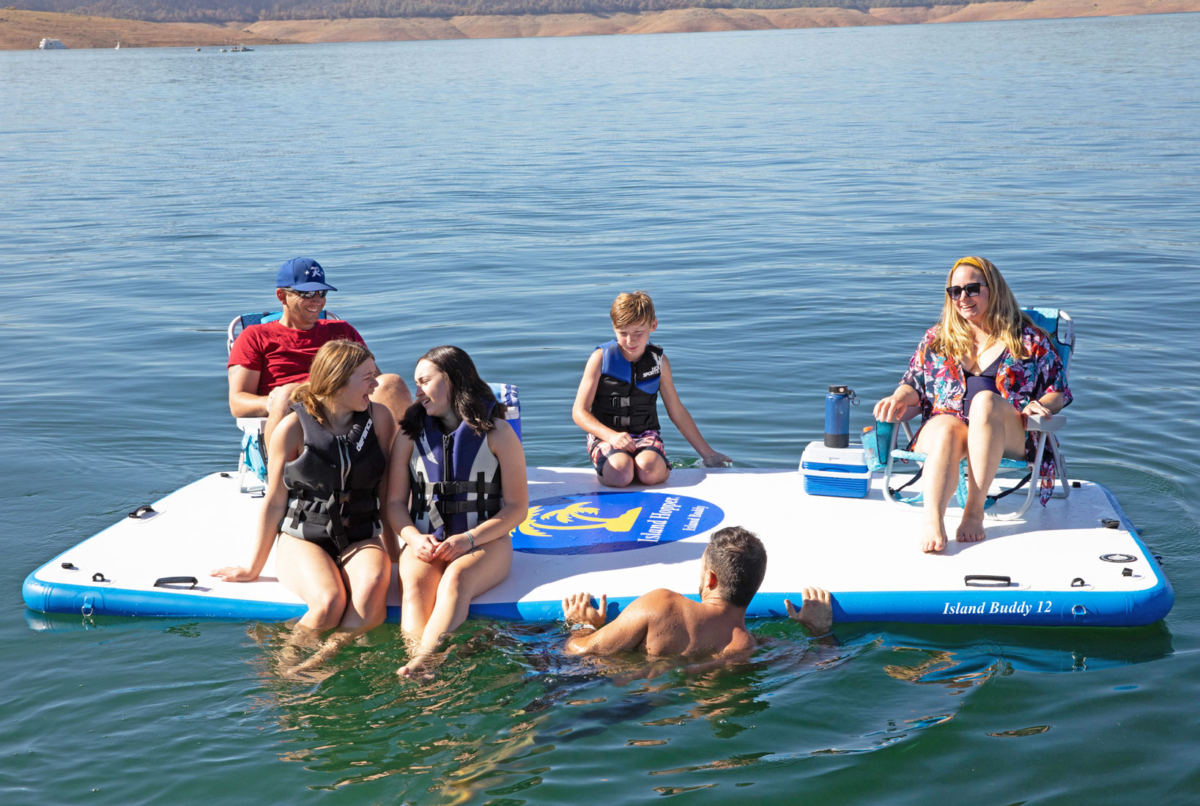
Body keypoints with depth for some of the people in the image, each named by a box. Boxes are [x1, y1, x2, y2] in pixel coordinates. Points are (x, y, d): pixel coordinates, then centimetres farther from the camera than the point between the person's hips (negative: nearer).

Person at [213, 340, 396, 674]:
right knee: (329, 603, -34)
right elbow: (275, 502, 4)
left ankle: (326, 658, -33)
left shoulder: (379, 418, 1)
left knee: (372, 586, -35)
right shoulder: (293, 428, -5)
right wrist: (254, 567, 9)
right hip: (303, 537, -2)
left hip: (362, 538, 2)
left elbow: (389, 489, 10)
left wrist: (393, 550, 11)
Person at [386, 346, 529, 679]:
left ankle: (422, 662, -53)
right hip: (426, 541, 3)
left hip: (486, 541, -3)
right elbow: (395, 501, 12)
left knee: (456, 579, -36)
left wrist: (468, 539, -14)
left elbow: (517, 507, -1)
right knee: (415, 585, -31)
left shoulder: (496, 433, 0)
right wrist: (413, 537, -10)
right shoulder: (410, 433, 11)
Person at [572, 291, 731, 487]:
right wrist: (612, 436, -20)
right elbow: (579, 412, -3)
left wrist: (707, 454, 17)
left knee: (649, 472, -34)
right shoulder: (601, 358, -1)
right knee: (620, 474, -34)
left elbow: (677, 412, 16)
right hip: (606, 435, -1)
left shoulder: (658, 361, 7)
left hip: (646, 434, 1)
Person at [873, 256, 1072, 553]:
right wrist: (899, 398, -4)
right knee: (948, 429, -37)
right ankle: (932, 521, -60)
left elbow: (1060, 390, 13)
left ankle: (974, 510, -40)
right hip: (941, 425, 2)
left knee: (985, 399, -37)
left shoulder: (1028, 340, 14)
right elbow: (914, 384, 20)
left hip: (1008, 437, -1)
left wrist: (1039, 405, -10)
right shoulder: (936, 339, 21)